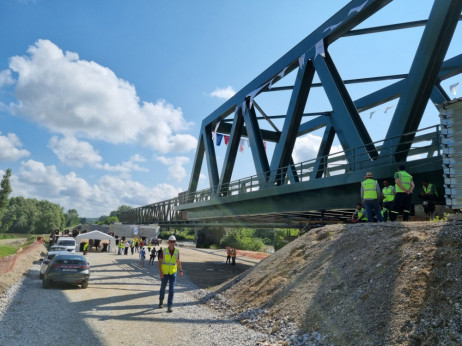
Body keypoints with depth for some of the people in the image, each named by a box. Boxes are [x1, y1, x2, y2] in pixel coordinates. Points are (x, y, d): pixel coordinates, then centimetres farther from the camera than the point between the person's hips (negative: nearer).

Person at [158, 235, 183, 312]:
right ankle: (161, 301, 43)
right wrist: (160, 271, -19)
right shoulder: (164, 251, -8)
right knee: (163, 288, 15)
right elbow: (159, 262, -8)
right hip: (164, 273, -1)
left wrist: (181, 271, 16)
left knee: (171, 290, -10)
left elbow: (178, 261, 12)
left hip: (173, 273, 1)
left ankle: (169, 307, -7)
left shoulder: (177, 251, -2)